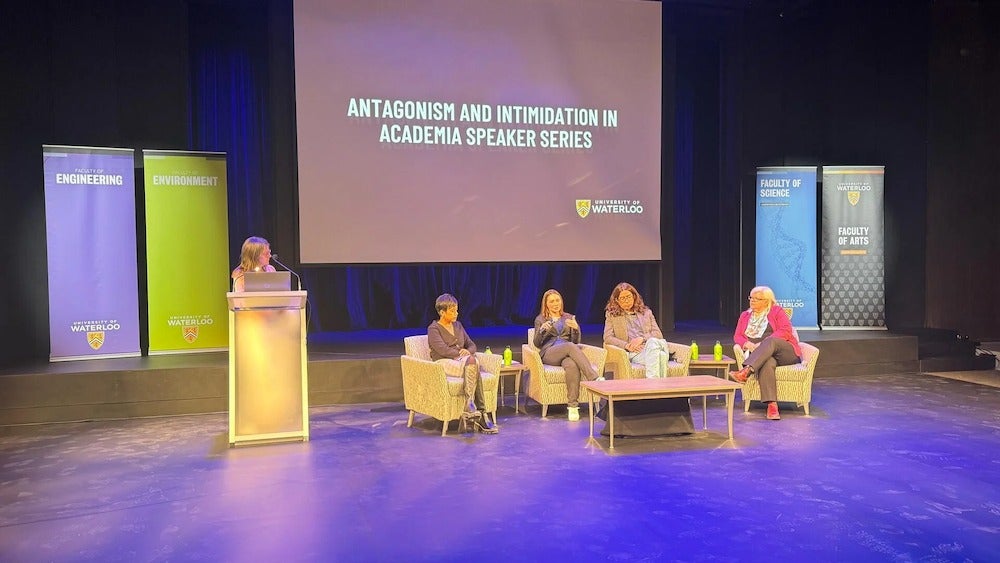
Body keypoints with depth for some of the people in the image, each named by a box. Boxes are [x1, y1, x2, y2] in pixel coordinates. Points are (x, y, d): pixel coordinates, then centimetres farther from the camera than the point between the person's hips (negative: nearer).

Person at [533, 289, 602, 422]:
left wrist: (576, 329, -10)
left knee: (572, 366, -39)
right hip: (548, 354, -2)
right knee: (570, 347, -38)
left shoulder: (568, 318, 21)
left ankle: (572, 406, -41)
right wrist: (542, 330, -14)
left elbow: (575, 342, 12)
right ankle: (595, 378, -46)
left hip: (567, 353, 2)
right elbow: (537, 344, 8)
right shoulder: (540, 319, 16)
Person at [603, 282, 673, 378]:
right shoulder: (611, 314, 19)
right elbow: (608, 338, 7)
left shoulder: (646, 312, 25)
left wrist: (642, 338, -7)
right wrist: (627, 345, -10)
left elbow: (658, 334, 14)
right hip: (633, 353, -2)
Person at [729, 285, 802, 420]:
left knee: (770, 341, -37)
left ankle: (745, 372, -55)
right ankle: (772, 405, -52)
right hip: (763, 357, 2)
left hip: (785, 352, -1)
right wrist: (748, 344, -12)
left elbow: (786, 331, -5)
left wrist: (763, 344, -16)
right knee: (767, 363, -37)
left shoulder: (777, 311, 10)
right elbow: (737, 336, 12)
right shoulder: (745, 315, 22)